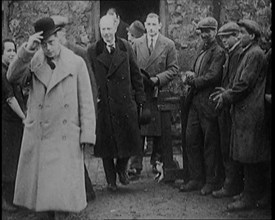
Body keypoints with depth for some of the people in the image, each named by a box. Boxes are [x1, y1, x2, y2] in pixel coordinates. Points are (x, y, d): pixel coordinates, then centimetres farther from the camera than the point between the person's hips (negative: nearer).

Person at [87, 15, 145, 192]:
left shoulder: (126, 48, 5)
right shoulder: (92, 51, 0)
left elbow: (135, 74, 8)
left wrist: (140, 98, 5)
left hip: (125, 103, 2)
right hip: (103, 104, -1)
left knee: (129, 139, 4)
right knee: (105, 143, 5)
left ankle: (122, 168, 32)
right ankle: (111, 180, 21)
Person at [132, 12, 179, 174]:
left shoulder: (169, 45, 2)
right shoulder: (137, 44, 8)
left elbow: (174, 69, -1)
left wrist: (157, 78, -13)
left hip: (160, 94, -1)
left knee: (161, 132, 4)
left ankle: (158, 163, 17)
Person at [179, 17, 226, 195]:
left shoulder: (218, 52, -10)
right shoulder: (201, 50, 18)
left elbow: (212, 76, -19)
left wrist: (193, 80, -9)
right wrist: (191, 75, 0)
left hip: (209, 104, -8)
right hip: (196, 102, 8)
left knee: (210, 144, 2)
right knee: (191, 140, 9)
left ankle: (212, 182, 13)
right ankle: (196, 179, 20)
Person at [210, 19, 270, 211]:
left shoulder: (255, 54, -14)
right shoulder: (249, 53, 18)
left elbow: (245, 84, -18)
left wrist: (226, 97, -8)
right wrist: (227, 92, 9)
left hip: (250, 113, -10)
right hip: (245, 112, 10)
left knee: (250, 158, -5)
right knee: (251, 159, 14)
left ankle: (250, 198, 1)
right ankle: (251, 192, 22)